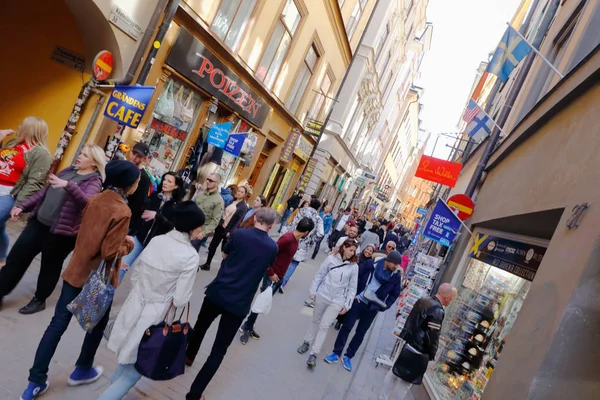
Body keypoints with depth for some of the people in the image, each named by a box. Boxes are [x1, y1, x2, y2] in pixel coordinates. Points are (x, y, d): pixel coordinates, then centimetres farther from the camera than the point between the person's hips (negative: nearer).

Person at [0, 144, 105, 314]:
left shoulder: (93, 181, -11)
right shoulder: (68, 171, 10)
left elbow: (86, 202, -31)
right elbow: (45, 191, 17)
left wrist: (68, 185, -44)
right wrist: (22, 206, 10)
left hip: (61, 231, -6)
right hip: (38, 222, 7)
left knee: (50, 266, 9)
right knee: (16, 258, 11)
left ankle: (39, 300, 29)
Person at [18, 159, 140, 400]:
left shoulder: (96, 199, 0)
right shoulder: (122, 211, -23)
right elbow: (111, 252, -23)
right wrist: (128, 244, -6)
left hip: (76, 270, 6)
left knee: (58, 324, 12)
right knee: (98, 324, 19)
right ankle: (82, 371, 36)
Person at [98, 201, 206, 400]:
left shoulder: (156, 240, -3)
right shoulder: (190, 255, -21)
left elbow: (135, 275, 7)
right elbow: (180, 299, -17)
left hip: (135, 305, 7)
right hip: (153, 314, -7)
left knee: (128, 359, 28)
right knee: (136, 367, 12)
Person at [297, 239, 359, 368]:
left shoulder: (354, 266, -6)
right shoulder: (331, 259, -7)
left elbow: (352, 287, -1)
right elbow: (319, 275, 0)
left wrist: (347, 304, -3)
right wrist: (313, 291, 0)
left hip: (337, 301, -1)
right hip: (322, 295, 1)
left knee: (324, 326, -3)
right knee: (316, 321, 16)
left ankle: (313, 354, 6)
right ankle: (306, 342, 37)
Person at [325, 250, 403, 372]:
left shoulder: (396, 276, -8)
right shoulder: (372, 264, -11)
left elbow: (395, 294, 3)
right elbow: (357, 276, -1)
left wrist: (383, 307, -6)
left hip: (373, 307, 1)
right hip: (359, 301, -1)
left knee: (360, 332, 10)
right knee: (347, 326, 3)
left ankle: (348, 356, 24)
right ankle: (336, 353, 16)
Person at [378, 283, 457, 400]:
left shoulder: (422, 300, 4)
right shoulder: (437, 310, -22)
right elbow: (433, 336, -22)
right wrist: (431, 355, -7)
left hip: (405, 343, 8)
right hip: (417, 352, -8)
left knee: (393, 373, 19)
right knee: (407, 381, 9)